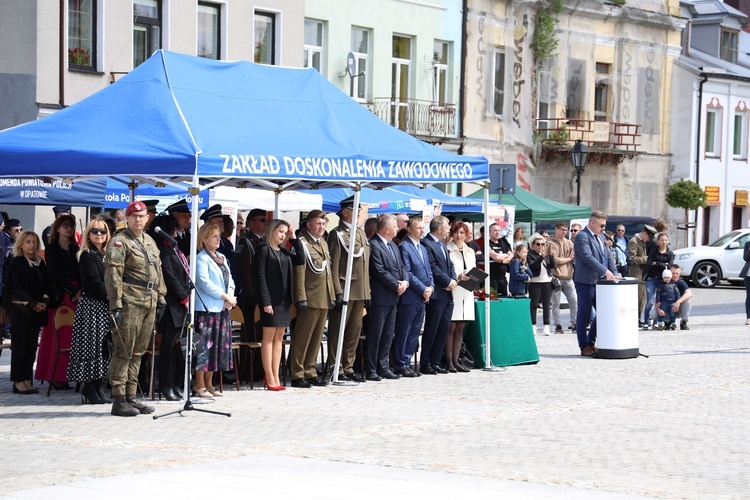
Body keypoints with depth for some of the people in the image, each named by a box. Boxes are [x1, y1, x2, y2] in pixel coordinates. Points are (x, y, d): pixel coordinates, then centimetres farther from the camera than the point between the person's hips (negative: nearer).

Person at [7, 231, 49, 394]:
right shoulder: (16, 262, -3)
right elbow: (15, 287, -8)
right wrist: (32, 304, -12)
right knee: (20, 345, -5)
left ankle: (27, 380, 7)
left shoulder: (40, 263, 14)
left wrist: (44, 302, -3)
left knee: (31, 346, 3)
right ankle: (18, 381, -3)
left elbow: (45, 284, 15)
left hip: (37, 310, 5)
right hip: (20, 309, -5)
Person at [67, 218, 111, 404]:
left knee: (103, 348, 6)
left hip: (104, 307, 8)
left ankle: (99, 388, 9)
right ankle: (89, 391, -5)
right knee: (91, 346, -7)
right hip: (91, 306, -8)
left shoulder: (106, 255, 17)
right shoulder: (87, 255, -6)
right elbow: (95, 283, -14)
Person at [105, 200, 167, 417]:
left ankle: (131, 397, 17)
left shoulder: (150, 242, 19)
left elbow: (158, 271, 26)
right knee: (123, 352, -6)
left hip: (149, 304, 8)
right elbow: (113, 274, -12)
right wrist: (116, 303, -18)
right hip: (130, 303, -8)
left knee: (138, 352, 11)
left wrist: (161, 298, 20)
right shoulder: (119, 242, -6)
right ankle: (119, 401, -5)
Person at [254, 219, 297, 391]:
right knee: (269, 337, -2)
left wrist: (294, 238, 4)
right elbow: (260, 276, -11)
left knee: (278, 338, 8)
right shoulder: (263, 249, -6)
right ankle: (270, 378, 0)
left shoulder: (284, 252, 14)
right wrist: (265, 301, -17)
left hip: (284, 299, 7)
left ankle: (275, 377, 12)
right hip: (270, 299, -7)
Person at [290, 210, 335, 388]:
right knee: (302, 338, -4)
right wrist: (301, 298, -18)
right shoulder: (302, 243, -6)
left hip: (324, 299, 8)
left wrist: (332, 295, 17)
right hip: (310, 298, -8)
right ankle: (297, 375, 0)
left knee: (316, 338, 11)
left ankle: (310, 372, 17)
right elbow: (299, 273, -12)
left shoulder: (324, 244, 19)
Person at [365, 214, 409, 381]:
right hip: (380, 297, -9)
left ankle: (383, 367, 18)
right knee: (375, 335, -4)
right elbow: (380, 271, -18)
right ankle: (370, 370, 0)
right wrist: (397, 286, -13)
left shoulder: (393, 246, 17)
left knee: (388, 335, 12)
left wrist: (405, 281, -3)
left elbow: (401, 267, 17)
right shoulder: (373, 245, -13)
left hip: (393, 298, 9)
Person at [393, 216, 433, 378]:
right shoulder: (404, 247, -9)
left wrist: (430, 287, 1)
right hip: (409, 298, -8)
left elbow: (428, 271, 19)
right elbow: (407, 273, -14)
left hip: (422, 298, 8)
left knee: (414, 333, 10)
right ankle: (400, 366, 2)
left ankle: (406, 363, 15)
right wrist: (423, 289, -14)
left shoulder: (423, 248, 19)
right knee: (403, 333, -2)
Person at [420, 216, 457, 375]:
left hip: (447, 293, 9)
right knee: (431, 330, -4)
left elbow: (450, 265, 18)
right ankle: (425, 364, 1)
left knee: (444, 329, 8)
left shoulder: (442, 245, 20)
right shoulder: (426, 244, -11)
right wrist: (448, 281, -12)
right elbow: (433, 268, -16)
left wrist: (454, 280, 0)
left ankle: (435, 362, 14)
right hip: (436, 294, -9)